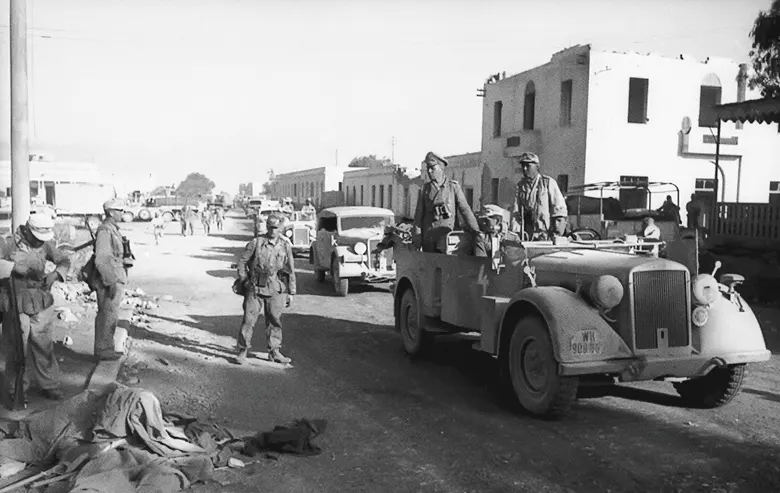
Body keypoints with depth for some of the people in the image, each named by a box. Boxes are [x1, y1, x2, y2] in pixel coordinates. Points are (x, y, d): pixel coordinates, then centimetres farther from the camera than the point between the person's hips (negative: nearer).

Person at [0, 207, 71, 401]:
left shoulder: (45, 244, 0)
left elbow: (64, 260, 6)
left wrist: (55, 274, -12)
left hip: (40, 305, 3)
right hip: (16, 306, -3)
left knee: (44, 347, 9)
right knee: (17, 349, 7)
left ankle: (49, 385, 21)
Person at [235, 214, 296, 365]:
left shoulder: (285, 247, 6)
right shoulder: (256, 243, -1)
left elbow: (291, 271, 10)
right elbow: (242, 262, 5)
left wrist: (291, 292, 8)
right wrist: (244, 280, -2)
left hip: (275, 290, 2)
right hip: (255, 289, -2)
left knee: (274, 321, 7)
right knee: (249, 320, -1)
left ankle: (274, 352, 18)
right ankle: (242, 351, 8)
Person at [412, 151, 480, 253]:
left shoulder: (453, 186, 4)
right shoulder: (425, 188, 10)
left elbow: (465, 209, 1)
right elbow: (419, 213, 9)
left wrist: (476, 230, -6)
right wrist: (417, 234, 2)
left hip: (446, 230, -3)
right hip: (428, 232, 3)